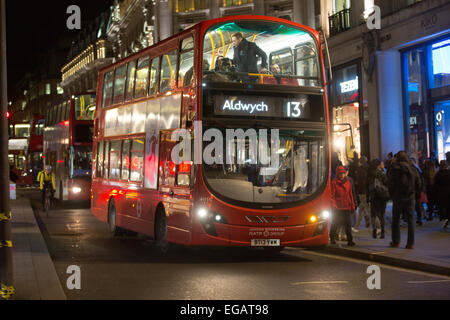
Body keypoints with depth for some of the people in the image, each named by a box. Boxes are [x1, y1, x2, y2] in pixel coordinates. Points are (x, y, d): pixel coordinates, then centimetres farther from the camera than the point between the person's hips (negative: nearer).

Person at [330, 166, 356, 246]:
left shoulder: (348, 183, 10)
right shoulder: (334, 183, -4)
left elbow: (350, 195, 14)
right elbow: (332, 196, -6)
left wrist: (352, 206, 12)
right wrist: (333, 205, -17)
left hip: (346, 207, 3)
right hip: (337, 207, -3)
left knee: (348, 225, 1)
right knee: (335, 223, 8)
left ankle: (350, 240, 2)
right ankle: (332, 238, 25)